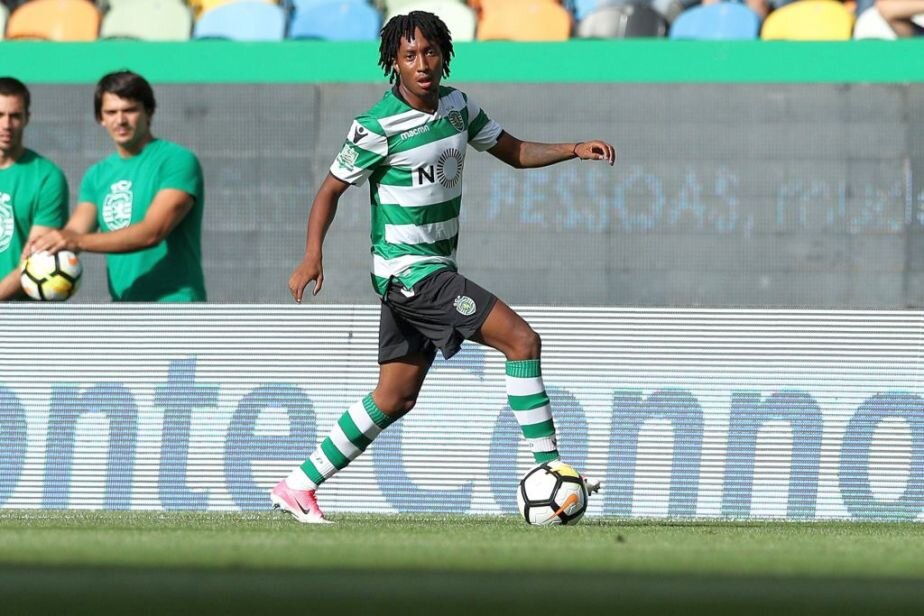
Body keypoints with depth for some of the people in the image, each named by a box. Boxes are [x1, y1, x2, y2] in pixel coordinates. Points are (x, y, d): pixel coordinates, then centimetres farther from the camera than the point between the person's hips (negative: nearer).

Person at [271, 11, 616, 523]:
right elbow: (331, 189, -7)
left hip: (436, 268, 8)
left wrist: (575, 150, 2)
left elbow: (515, 152, 17)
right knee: (521, 340, -15)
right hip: (409, 269, -8)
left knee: (395, 398, 10)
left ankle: (298, 487, 16)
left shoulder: (457, 106, 7)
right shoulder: (379, 126, -14)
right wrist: (313, 255, -20)